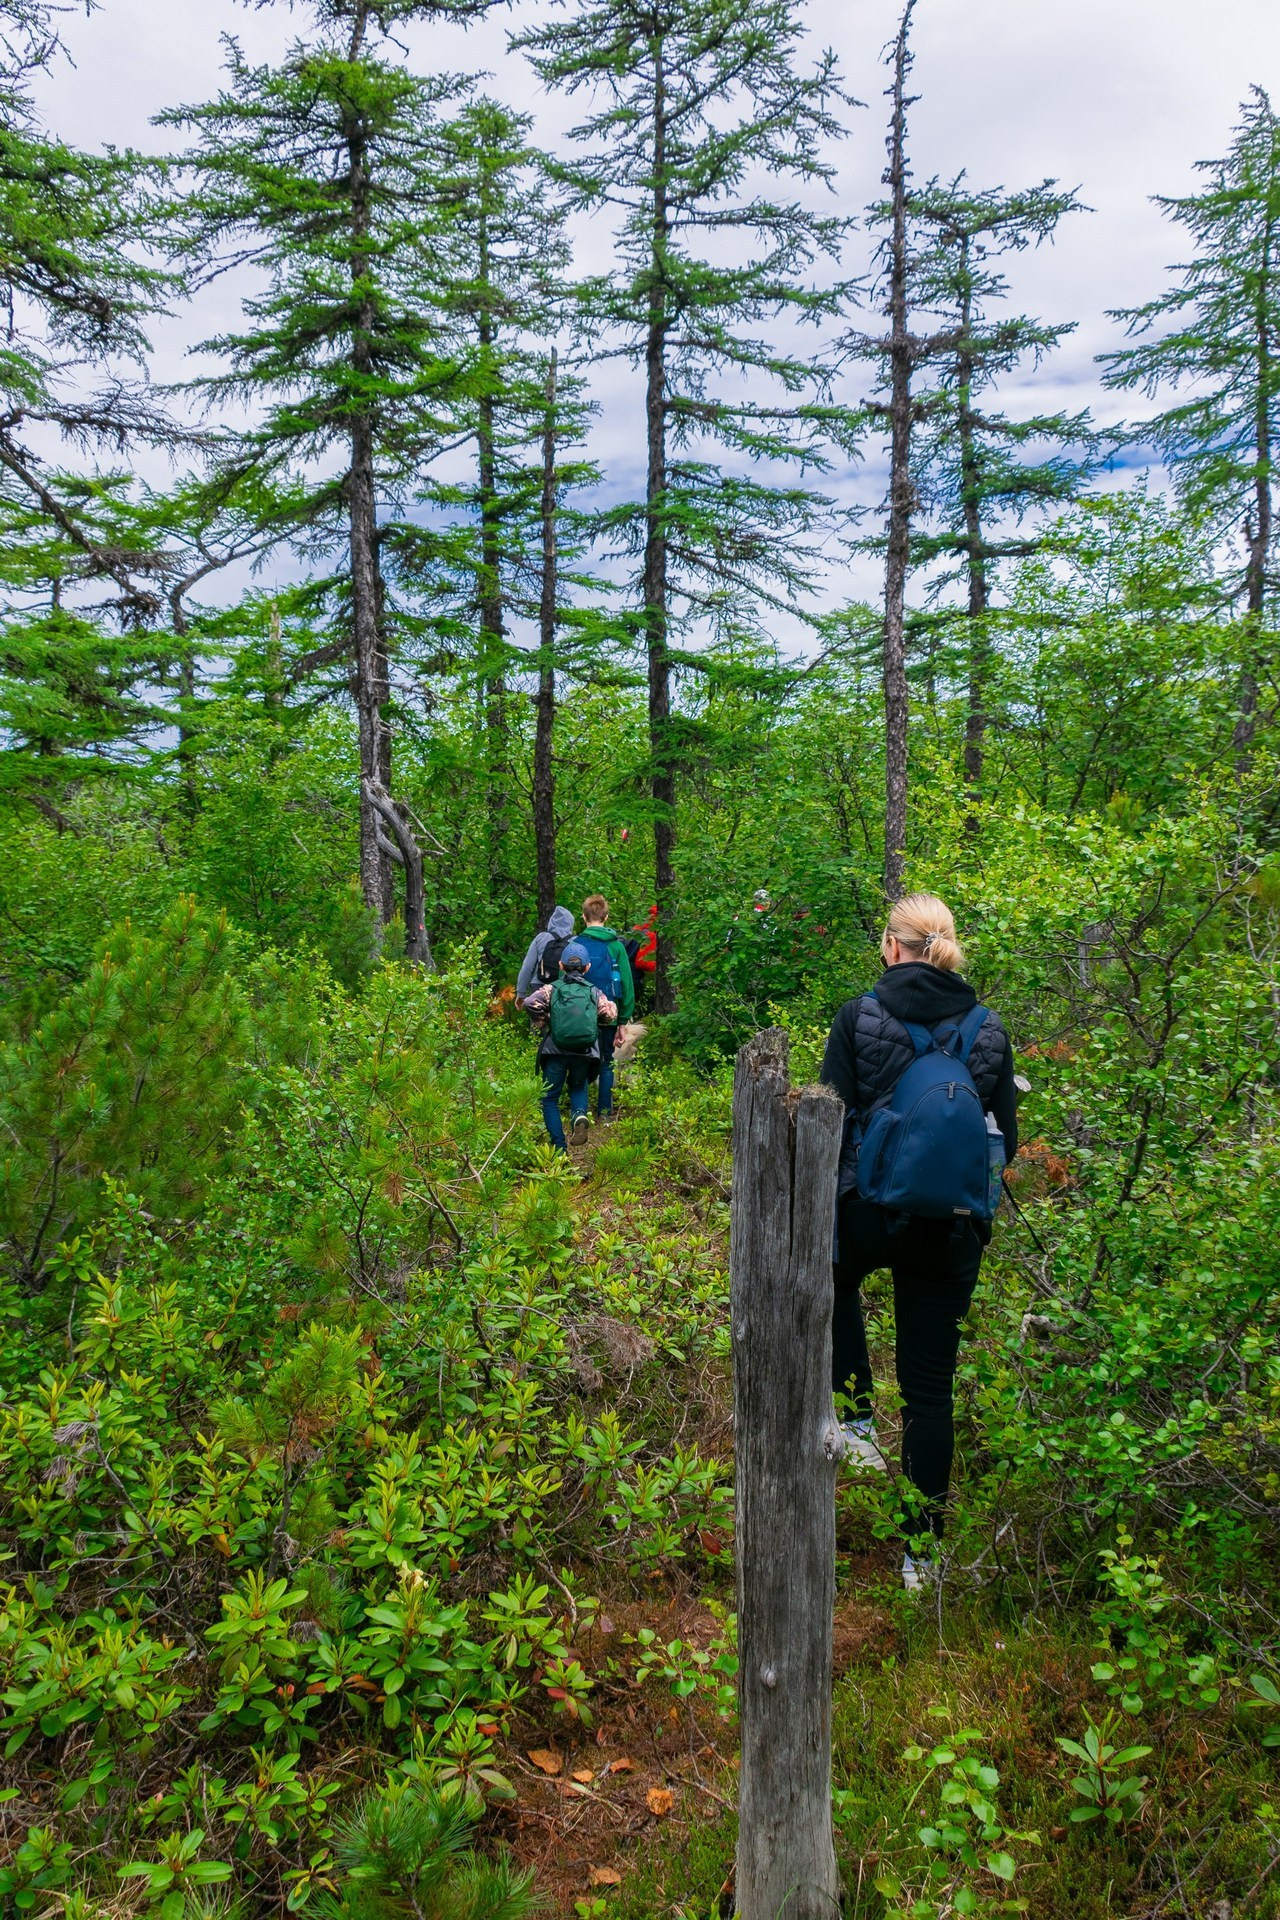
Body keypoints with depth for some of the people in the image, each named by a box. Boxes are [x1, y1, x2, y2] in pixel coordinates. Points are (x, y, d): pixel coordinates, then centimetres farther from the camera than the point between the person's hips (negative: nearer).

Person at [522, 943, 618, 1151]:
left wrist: (543, 1026, 4)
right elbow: (610, 1014, -2)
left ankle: (559, 1147, 0)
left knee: (550, 1099, 12)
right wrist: (593, 1021, 17)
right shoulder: (595, 992, 10)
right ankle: (579, 1113, -4)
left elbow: (531, 1004, -11)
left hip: (556, 1051, -1)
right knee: (578, 1087, 28)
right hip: (585, 1052, 2)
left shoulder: (553, 989, 6)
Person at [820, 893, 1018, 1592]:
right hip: (952, 1231, 2)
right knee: (931, 1387, 11)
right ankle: (921, 1549, 20)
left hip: (869, 1211, -2)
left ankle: (858, 1421, 26)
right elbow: (1005, 1136, 6)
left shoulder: (859, 1016, -8)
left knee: (837, 1280, 35)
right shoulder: (988, 1029, 0)